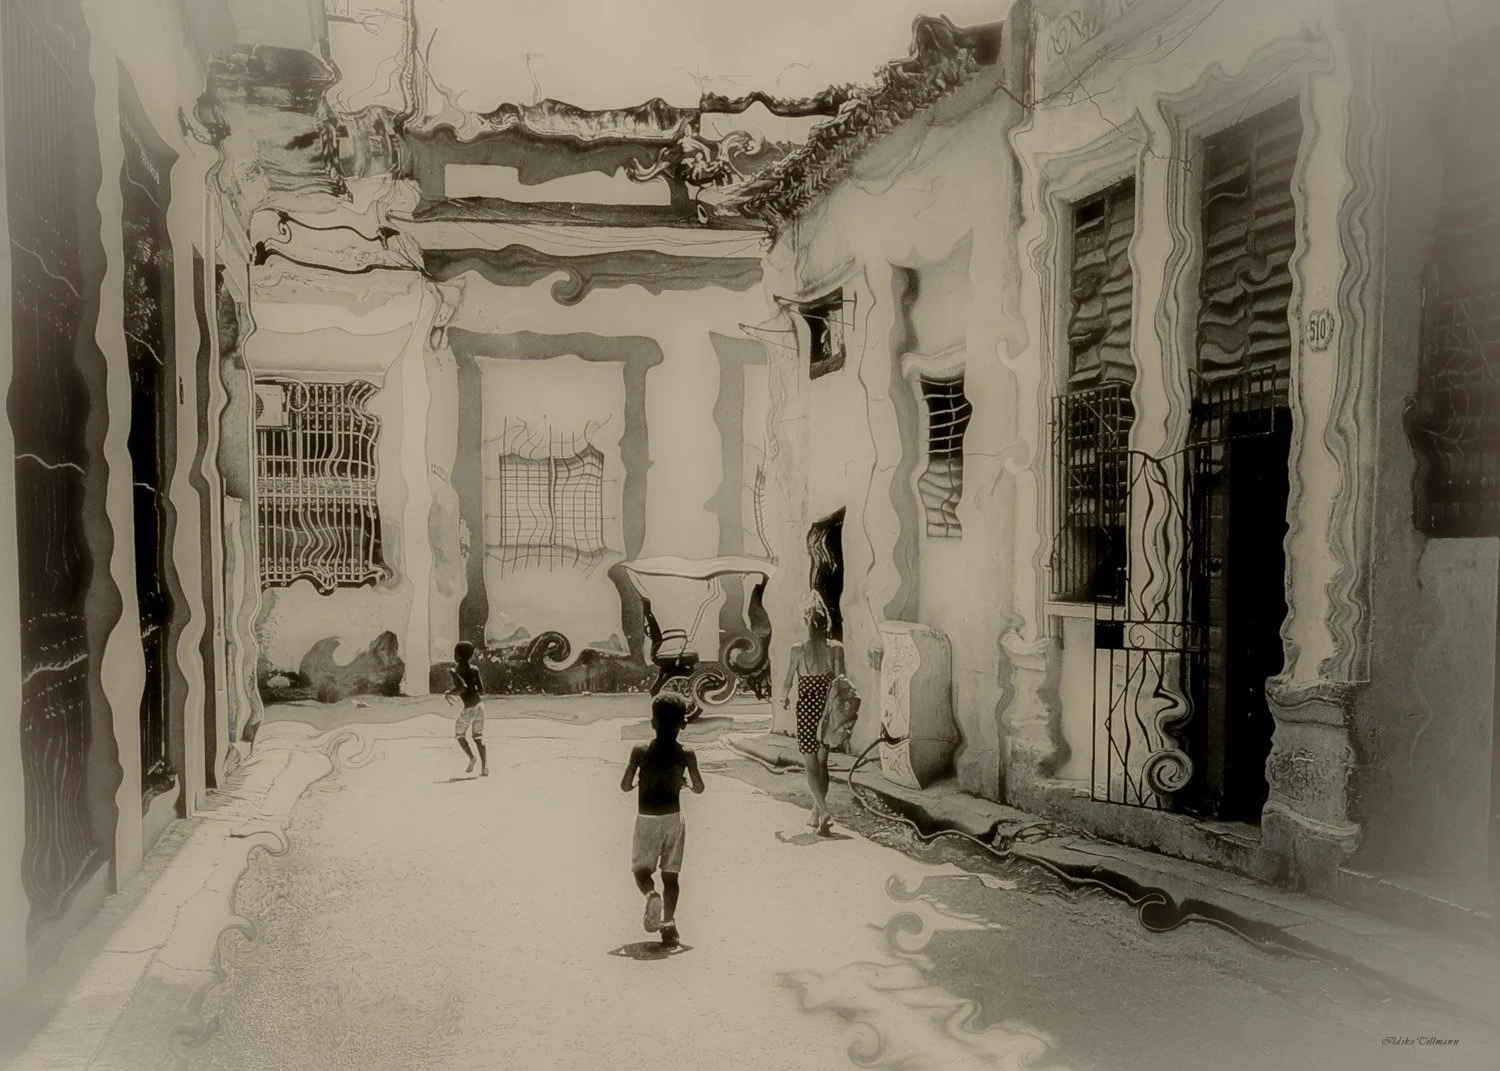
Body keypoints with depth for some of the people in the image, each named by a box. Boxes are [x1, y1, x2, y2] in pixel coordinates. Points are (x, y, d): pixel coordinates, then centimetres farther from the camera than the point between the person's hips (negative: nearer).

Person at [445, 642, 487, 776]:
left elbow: (463, 687, -24)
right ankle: (485, 767, 5)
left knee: (459, 733, 21)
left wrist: (449, 693, -7)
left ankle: (471, 757, 2)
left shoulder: (455, 671, -9)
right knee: (478, 737, 16)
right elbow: (481, 691, 4)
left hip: (469, 708, -5)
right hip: (480, 705, 5)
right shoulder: (474, 669, 5)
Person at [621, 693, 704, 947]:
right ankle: (668, 923, 4)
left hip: (646, 819, -1)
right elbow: (699, 788, -3)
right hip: (673, 818, 1)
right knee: (670, 874, 11)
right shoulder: (686, 755, -8)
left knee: (642, 871, 10)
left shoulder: (640, 751, -11)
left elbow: (625, 786, -10)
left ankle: (652, 896, -21)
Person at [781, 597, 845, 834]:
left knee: (811, 766, 2)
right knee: (822, 763, 17)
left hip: (807, 711, -3)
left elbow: (787, 684, -2)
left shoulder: (798, 650, -9)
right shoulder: (836, 648, -4)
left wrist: (784, 698, 18)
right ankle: (816, 814, 26)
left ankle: (824, 812, -17)